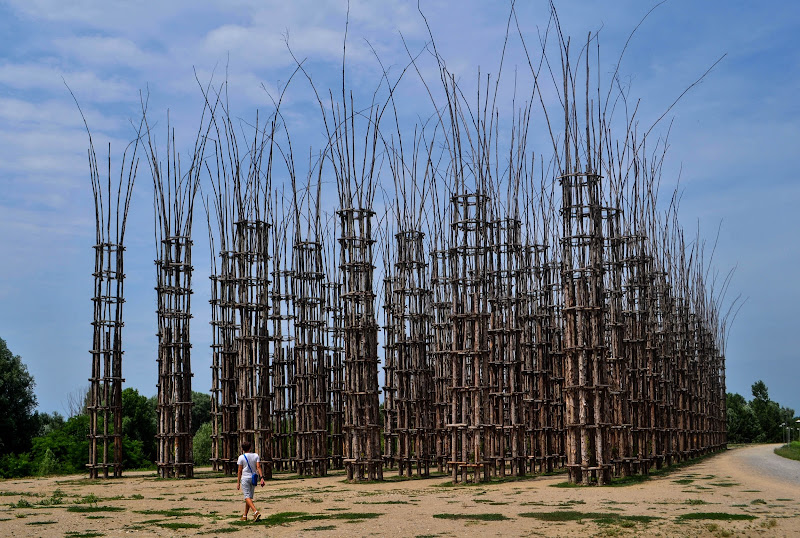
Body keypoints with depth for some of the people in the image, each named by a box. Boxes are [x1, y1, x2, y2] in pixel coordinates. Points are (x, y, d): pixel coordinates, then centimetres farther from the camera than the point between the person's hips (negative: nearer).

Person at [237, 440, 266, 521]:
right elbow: (258, 467, -5)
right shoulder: (256, 455, 5)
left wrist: (238, 482, 1)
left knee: (247, 497, -10)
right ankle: (245, 516, 18)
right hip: (253, 478, 5)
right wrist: (262, 478, -10)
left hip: (245, 478, -5)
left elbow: (240, 470, -4)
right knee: (249, 497, 13)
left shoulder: (241, 457, -4)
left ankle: (256, 512, -30)